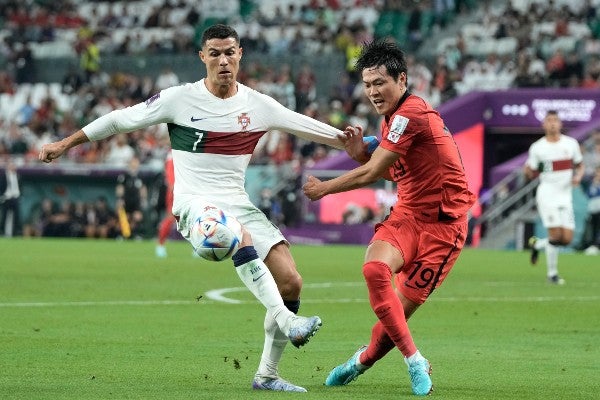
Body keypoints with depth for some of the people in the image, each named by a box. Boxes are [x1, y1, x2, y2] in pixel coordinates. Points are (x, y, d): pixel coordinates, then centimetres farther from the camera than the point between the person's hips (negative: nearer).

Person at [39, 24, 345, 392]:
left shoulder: (257, 105, 6)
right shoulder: (180, 99, -3)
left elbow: (305, 126, 14)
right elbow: (121, 120, 6)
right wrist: (64, 144, 10)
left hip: (239, 203, 5)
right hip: (194, 204, -4)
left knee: (291, 282, -10)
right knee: (239, 235, -39)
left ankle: (267, 374, 3)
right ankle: (285, 321, -46)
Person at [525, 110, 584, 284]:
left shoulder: (571, 144, 5)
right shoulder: (537, 147, -2)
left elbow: (580, 165, 16)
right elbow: (531, 174, 4)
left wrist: (578, 177, -5)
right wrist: (526, 171, -20)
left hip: (565, 196, 4)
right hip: (547, 195, -4)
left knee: (567, 239, -2)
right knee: (556, 235, -14)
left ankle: (537, 244, 26)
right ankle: (552, 273, 2)